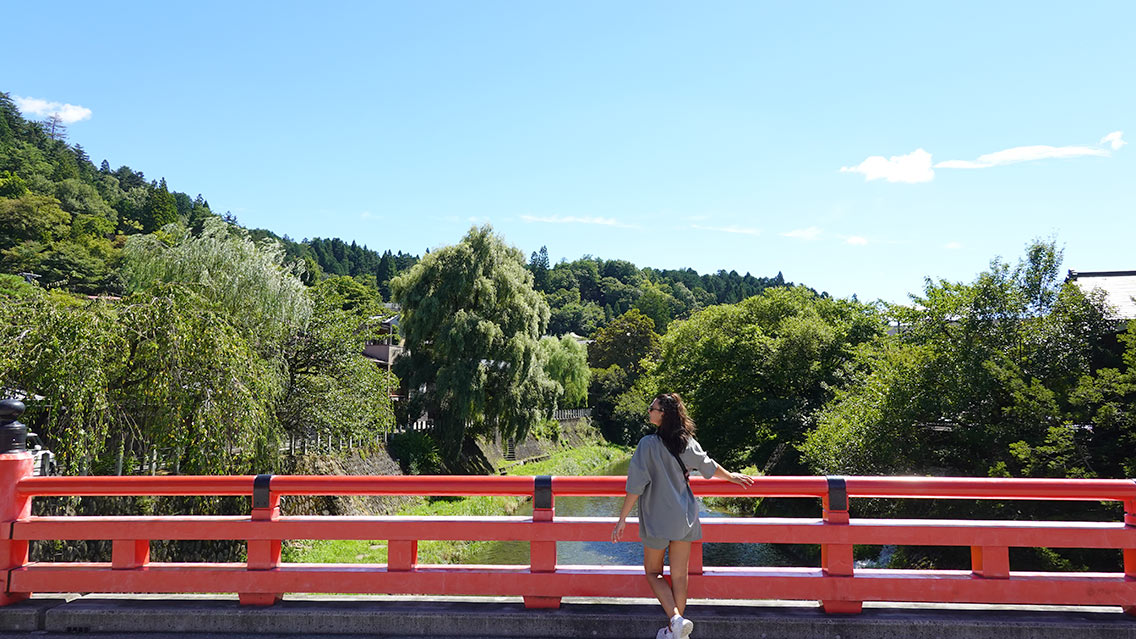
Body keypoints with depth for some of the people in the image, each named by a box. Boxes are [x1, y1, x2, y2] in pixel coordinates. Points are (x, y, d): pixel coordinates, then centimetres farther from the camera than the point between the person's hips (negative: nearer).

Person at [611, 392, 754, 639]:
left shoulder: (648, 444, -16)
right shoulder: (687, 442, 1)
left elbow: (636, 485, -16)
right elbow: (708, 466, 17)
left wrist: (622, 519, -10)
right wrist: (732, 476, 37)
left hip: (657, 520, -5)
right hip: (685, 518, 5)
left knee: (653, 572, 10)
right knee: (679, 575, 11)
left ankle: (676, 619, -8)